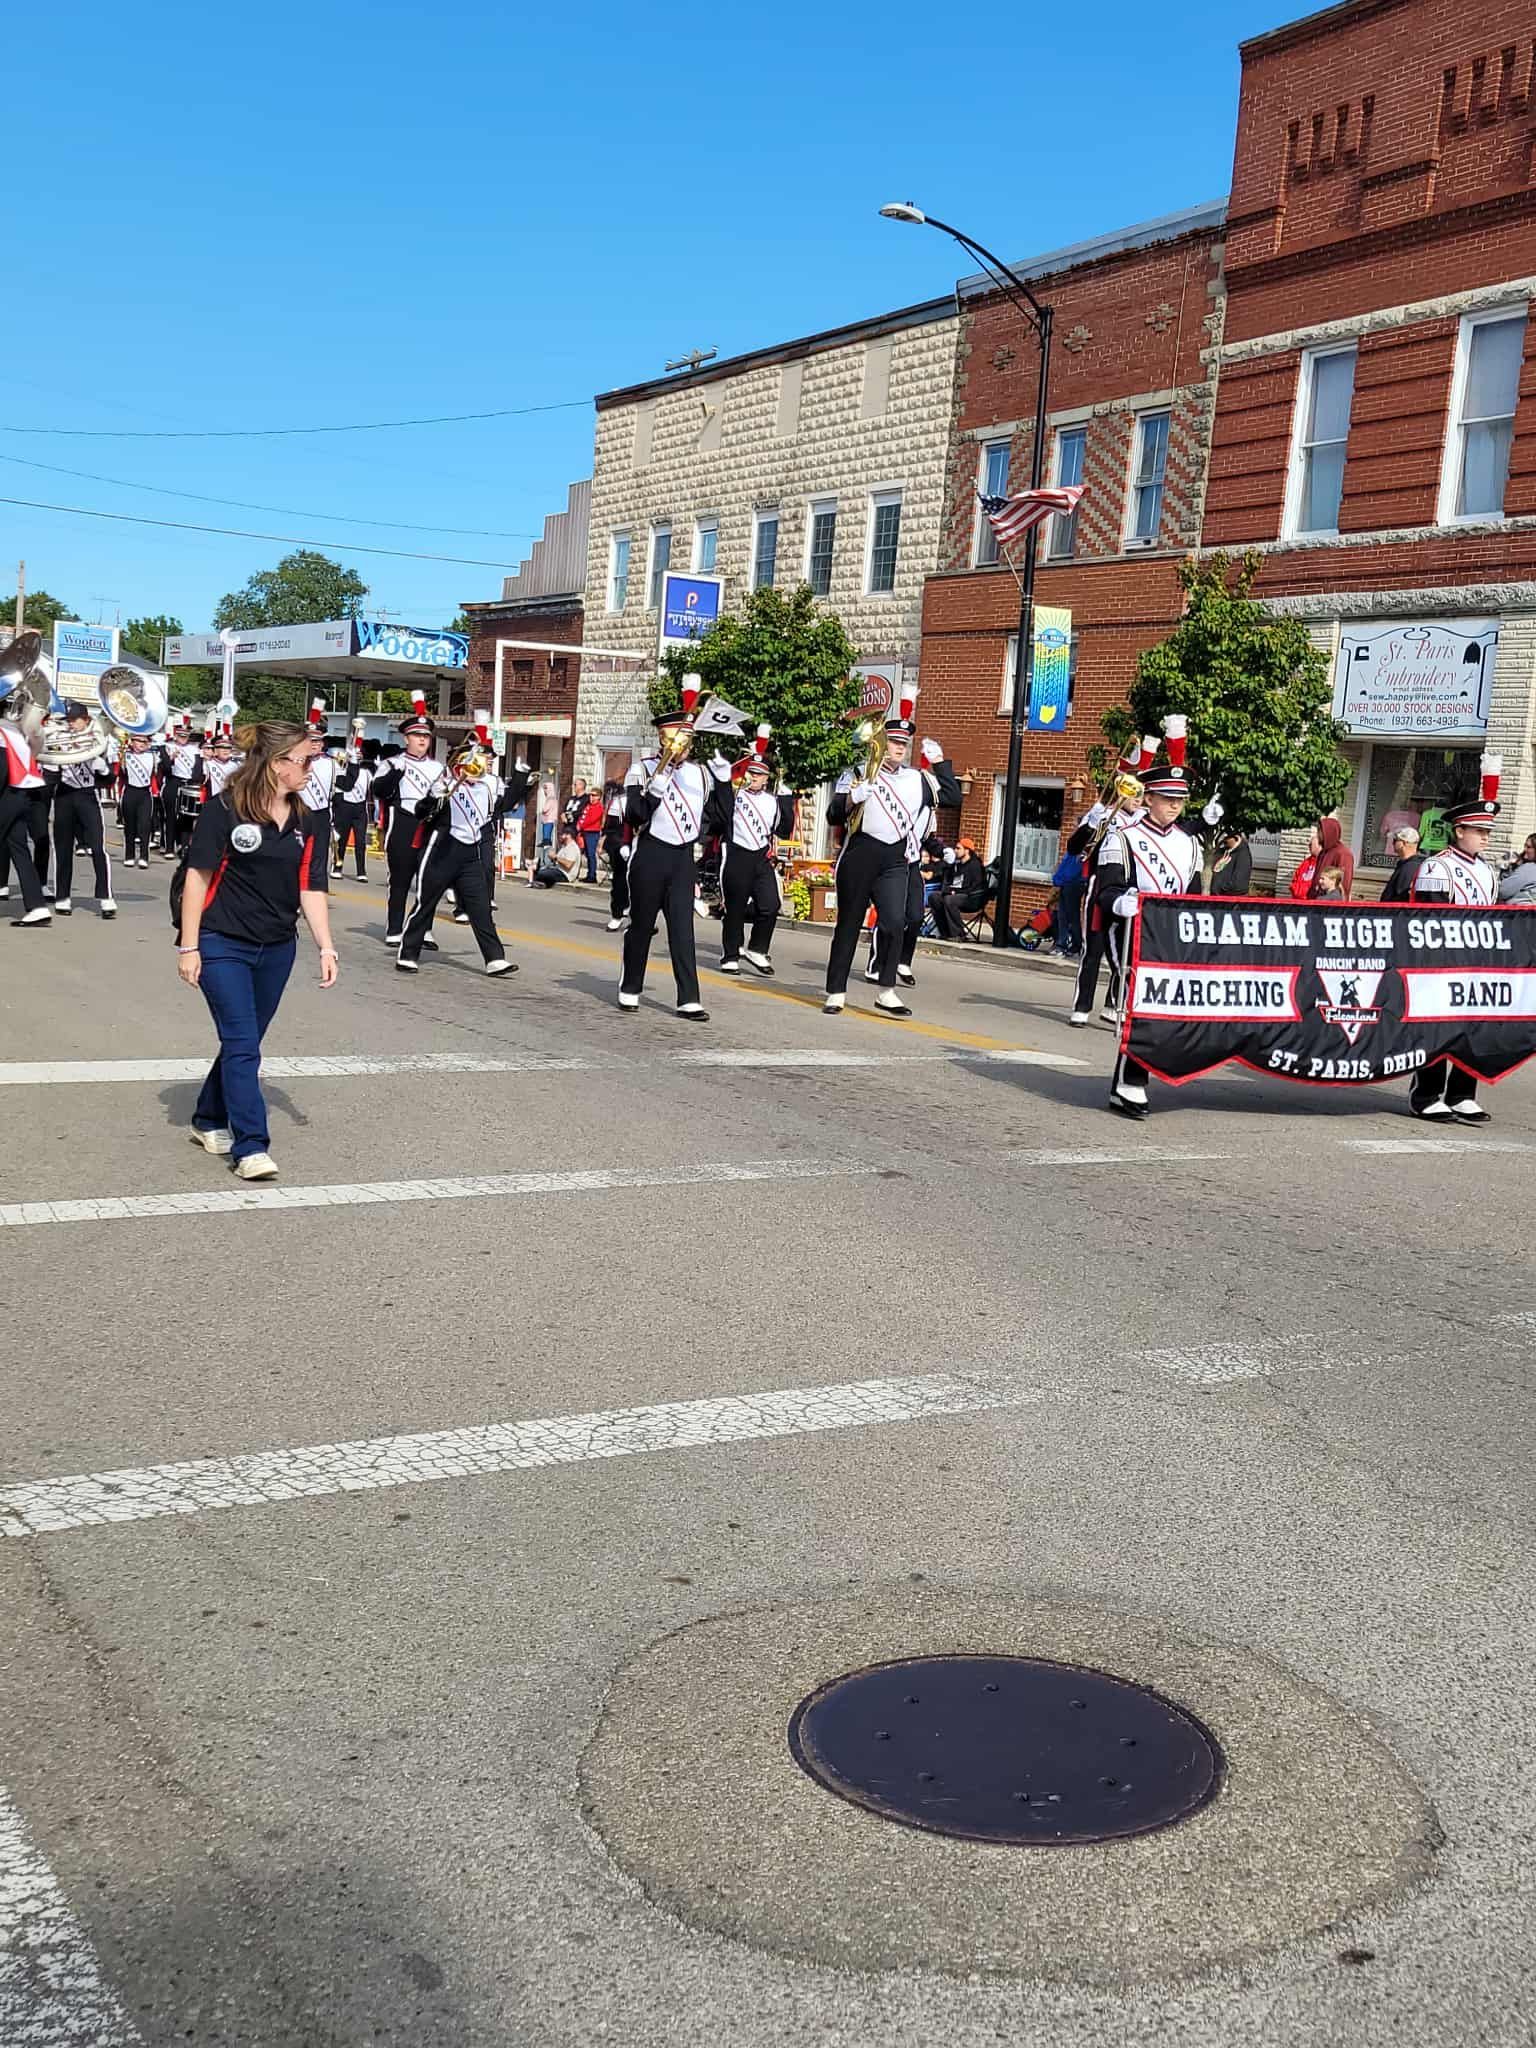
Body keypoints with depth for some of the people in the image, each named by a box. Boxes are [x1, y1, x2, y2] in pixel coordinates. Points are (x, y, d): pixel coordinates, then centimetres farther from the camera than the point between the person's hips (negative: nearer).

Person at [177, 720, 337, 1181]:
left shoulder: (308, 821, 3)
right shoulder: (224, 810, -13)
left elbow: (310, 888, 4)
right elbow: (197, 877, -10)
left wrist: (326, 947, -4)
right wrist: (189, 947, -11)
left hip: (277, 949, 6)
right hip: (223, 945, -6)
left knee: (243, 1042, 14)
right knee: (243, 1044, -10)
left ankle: (209, 1121, 33)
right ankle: (251, 1147, -8)